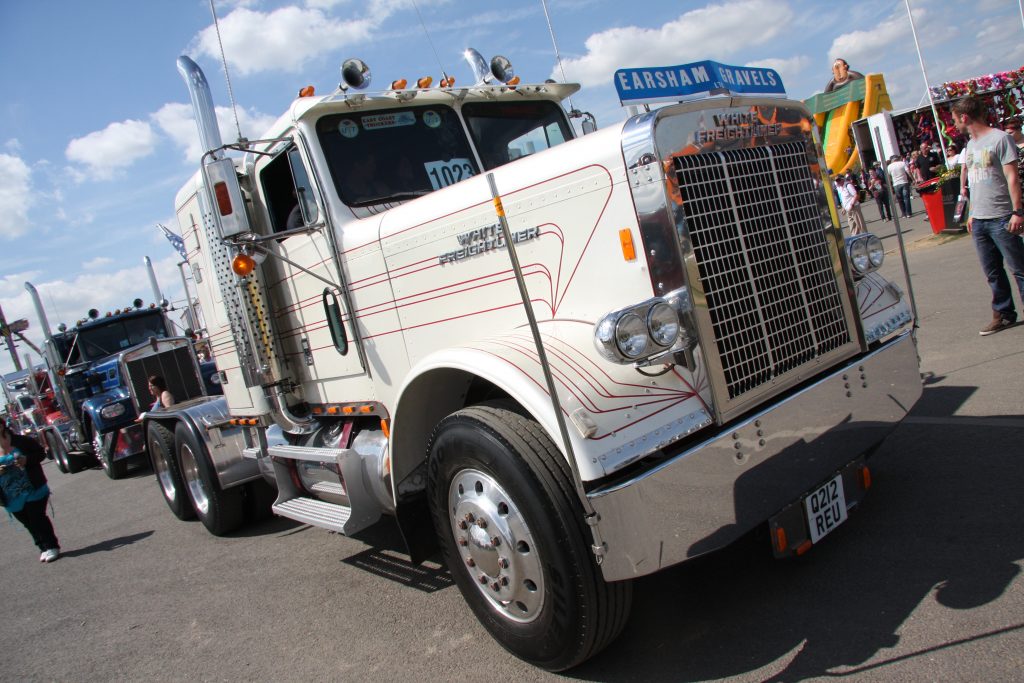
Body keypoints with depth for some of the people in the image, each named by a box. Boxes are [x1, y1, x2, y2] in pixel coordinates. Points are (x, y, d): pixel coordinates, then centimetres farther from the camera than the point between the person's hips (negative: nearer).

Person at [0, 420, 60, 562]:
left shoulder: (21, 441, -5)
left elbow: (41, 453, 0)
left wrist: (27, 460, -18)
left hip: (33, 490, -4)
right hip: (11, 496, 4)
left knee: (37, 519, -6)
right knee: (29, 524, 10)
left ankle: (51, 547, 1)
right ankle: (44, 548, 20)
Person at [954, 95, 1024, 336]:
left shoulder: (999, 138, -7)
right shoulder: (970, 144, 16)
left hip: (1001, 218, -7)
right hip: (979, 219, 7)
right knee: (993, 273, 12)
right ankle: (1003, 314, 21)